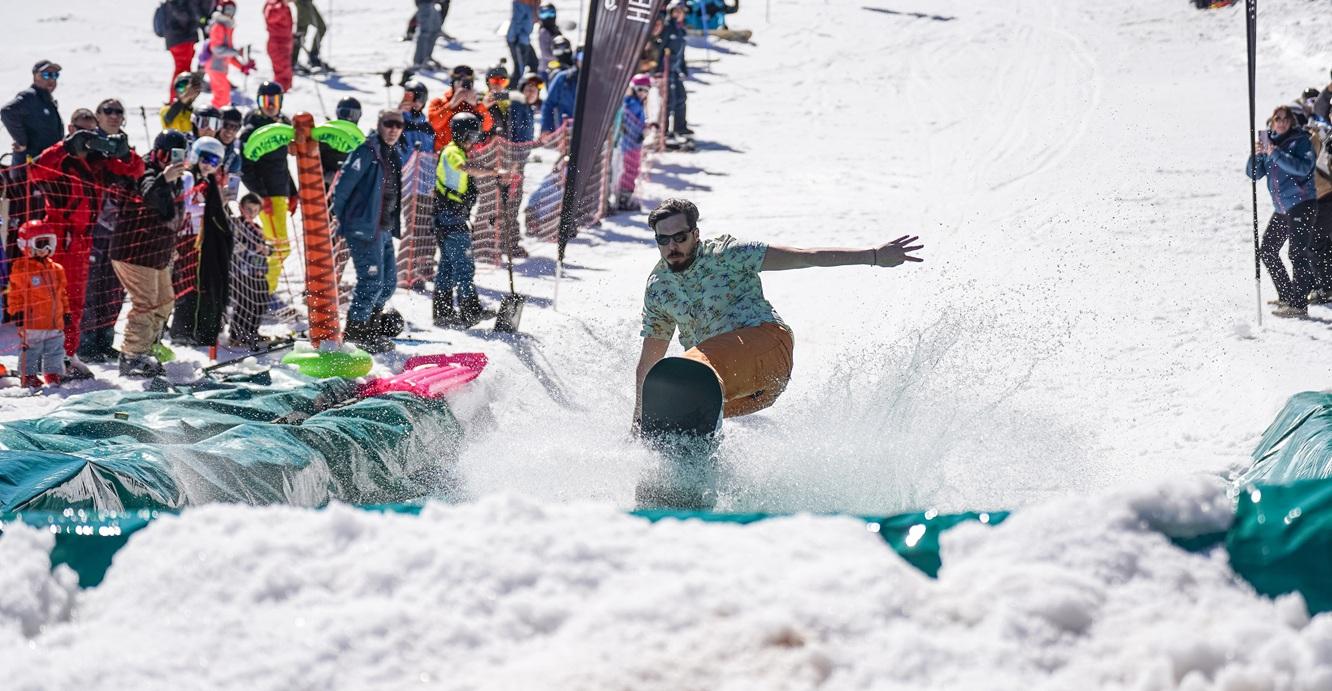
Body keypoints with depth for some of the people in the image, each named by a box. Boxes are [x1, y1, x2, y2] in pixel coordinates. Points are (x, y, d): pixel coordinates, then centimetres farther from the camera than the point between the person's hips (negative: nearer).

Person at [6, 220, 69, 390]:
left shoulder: (56, 269, 12)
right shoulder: (21, 268, -7)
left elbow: (61, 293, 20)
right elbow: (15, 294, -9)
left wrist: (66, 312, 18)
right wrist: (17, 312, -14)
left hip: (55, 323, 6)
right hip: (32, 323, -6)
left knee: (56, 350, 10)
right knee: (30, 351, -1)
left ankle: (54, 375, 19)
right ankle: (28, 376, 8)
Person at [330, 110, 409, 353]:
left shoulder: (396, 153, 13)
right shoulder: (367, 152, -14)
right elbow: (344, 183, -14)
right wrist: (336, 216, -11)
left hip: (384, 228, 9)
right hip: (364, 227, -9)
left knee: (389, 281, 13)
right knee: (372, 279, -11)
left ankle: (368, 329, 25)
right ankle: (355, 331, 0)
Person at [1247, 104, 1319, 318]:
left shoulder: (1300, 141, -7)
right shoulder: (1270, 143, 12)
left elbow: (1303, 167, -24)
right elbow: (1253, 174, 9)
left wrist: (1276, 154, -25)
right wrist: (1258, 154, -10)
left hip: (1301, 206, -8)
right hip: (1282, 210, 8)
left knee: (1298, 253, -13)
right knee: (1267, 251, 13)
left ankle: (1299, 304, -14)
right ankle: (1286, 296, 24)